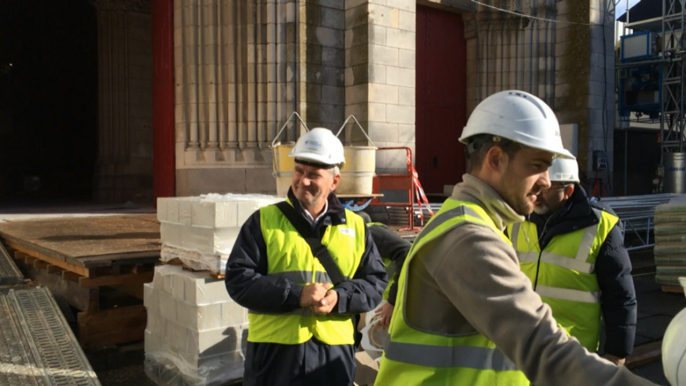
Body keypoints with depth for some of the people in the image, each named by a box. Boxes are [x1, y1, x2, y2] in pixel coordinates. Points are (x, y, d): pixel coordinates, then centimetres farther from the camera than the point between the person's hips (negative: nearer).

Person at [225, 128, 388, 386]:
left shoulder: (355, 227, 7)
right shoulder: (264, 221, 0)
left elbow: (376, 282, 7)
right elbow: (238, 279, -6)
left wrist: (340, 297, -13)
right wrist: (295, 294, -18)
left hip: (334, 352, 2)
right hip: (274, 350, -1)